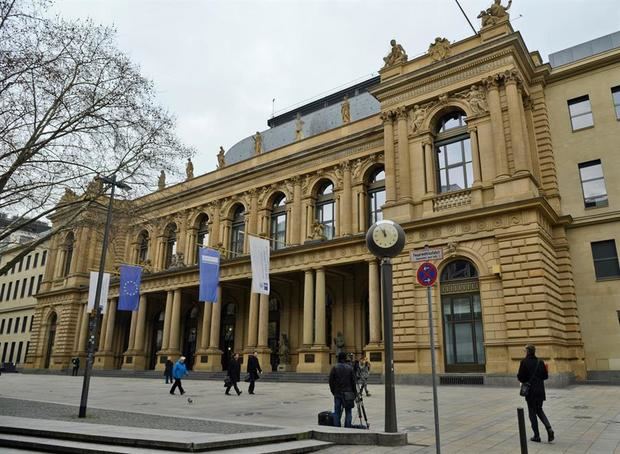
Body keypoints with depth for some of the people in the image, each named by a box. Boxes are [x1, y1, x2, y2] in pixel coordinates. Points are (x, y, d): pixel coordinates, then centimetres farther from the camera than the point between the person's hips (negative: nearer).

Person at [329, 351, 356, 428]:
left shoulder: (334, 368, -3)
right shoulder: (349, 368, -2)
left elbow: (331, 381, -2)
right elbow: (353, 382, 0)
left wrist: (333, 391, 11)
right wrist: (354, 393, 9)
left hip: (337, 393, 1)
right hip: (348, 393, 0)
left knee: (337, 412, 8)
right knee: (348, 412, 6)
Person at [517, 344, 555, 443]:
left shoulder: (524, 362, -14)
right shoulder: (540, 362, 1)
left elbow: (520, 377, -15)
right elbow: (545, 376, 4)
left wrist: (524, 381, 8)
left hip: (530, 391, -5)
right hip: (540, 391, 5)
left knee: (532, 413, 7)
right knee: (539, 410, 21)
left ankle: (537, 436, 10)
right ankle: (549, 429, 2)